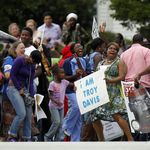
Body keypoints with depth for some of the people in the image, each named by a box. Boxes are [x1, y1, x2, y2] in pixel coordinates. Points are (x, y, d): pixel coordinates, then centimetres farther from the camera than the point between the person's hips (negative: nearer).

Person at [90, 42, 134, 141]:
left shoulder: (120, 62, 6)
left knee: (116, 115, -24)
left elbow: (122, 77, -7)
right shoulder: (100, 64, 22)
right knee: (94, 116, 0)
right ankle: (101, 140, 17)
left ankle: (130, 138, -21)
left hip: (114, 92, -6)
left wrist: (110, 81, -23)